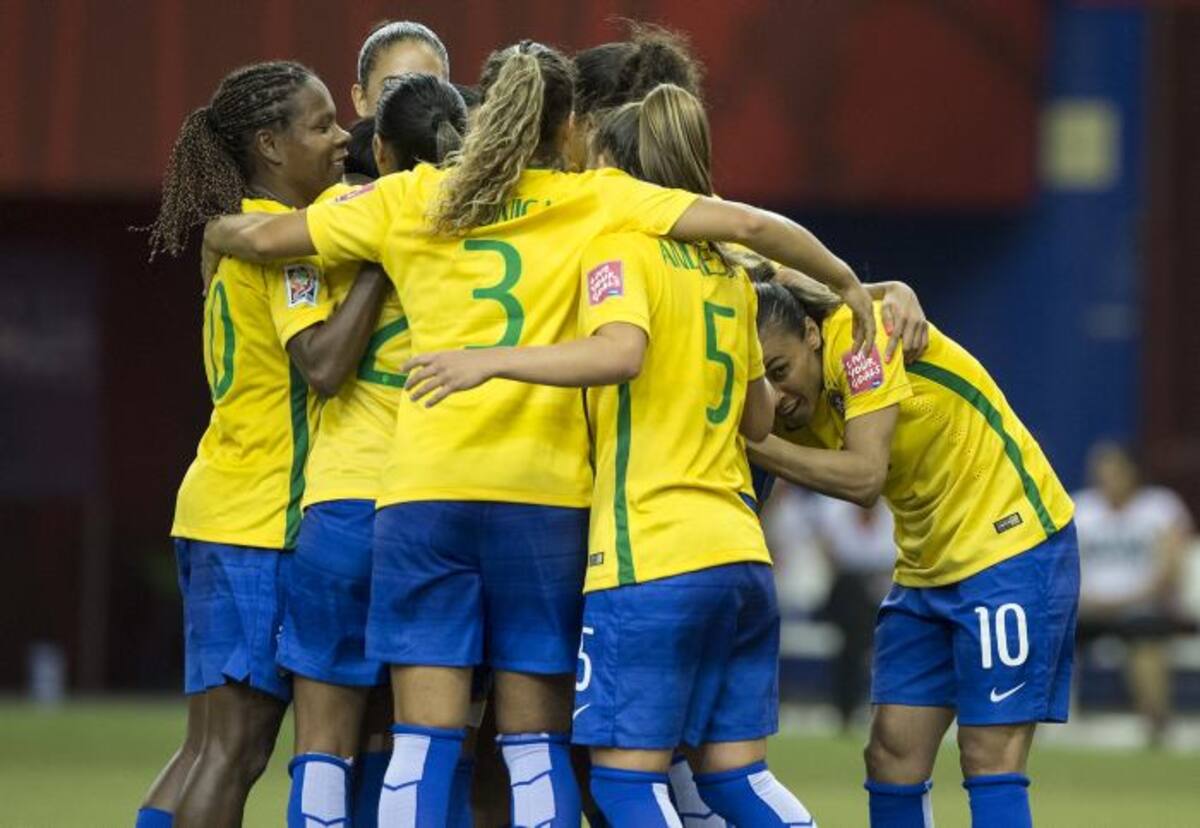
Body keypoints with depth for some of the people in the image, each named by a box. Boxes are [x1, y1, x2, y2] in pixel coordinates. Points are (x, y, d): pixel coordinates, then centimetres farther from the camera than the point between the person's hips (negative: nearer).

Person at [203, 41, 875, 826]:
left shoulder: (410, 199, 10)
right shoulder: (598, 201, 5)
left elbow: (261, 238, 15)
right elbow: (748, 223, -2)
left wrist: (219, 232, 36)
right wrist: (846, 282, 10)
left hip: (425, 492, 1)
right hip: (545, 492, -1)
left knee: (425, 736, 0)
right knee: (537, 741, 6)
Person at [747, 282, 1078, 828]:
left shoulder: (861, 336, -21)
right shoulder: (795, 406, 0)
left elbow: (863, 478, -29)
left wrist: (752, 443, -30)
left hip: (1013, 542, -8)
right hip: (926, 568, 8)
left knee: (990, 757, -12)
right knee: (891, 755, 0)